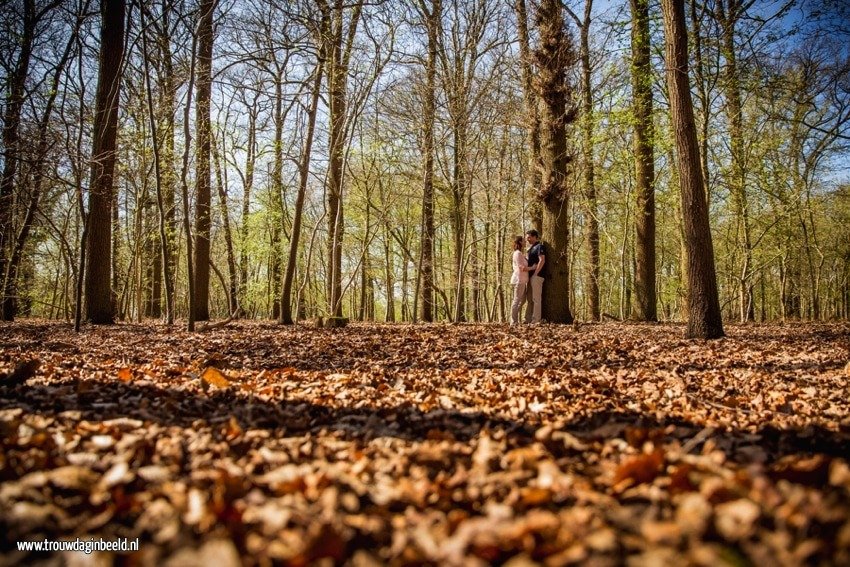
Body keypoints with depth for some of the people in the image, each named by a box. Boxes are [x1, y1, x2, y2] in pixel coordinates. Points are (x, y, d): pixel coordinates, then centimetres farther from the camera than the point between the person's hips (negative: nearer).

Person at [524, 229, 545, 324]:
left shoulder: (539, 246, -7)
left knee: (536, 298, -8)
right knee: (529, 298, 11)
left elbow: (542, 261, -16)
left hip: (536, 276, -10)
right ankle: (528, 319, 15)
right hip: (531, 276, 10)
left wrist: (535, 274, -18)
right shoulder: (532, 248, 21)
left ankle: (536, 320, -7)